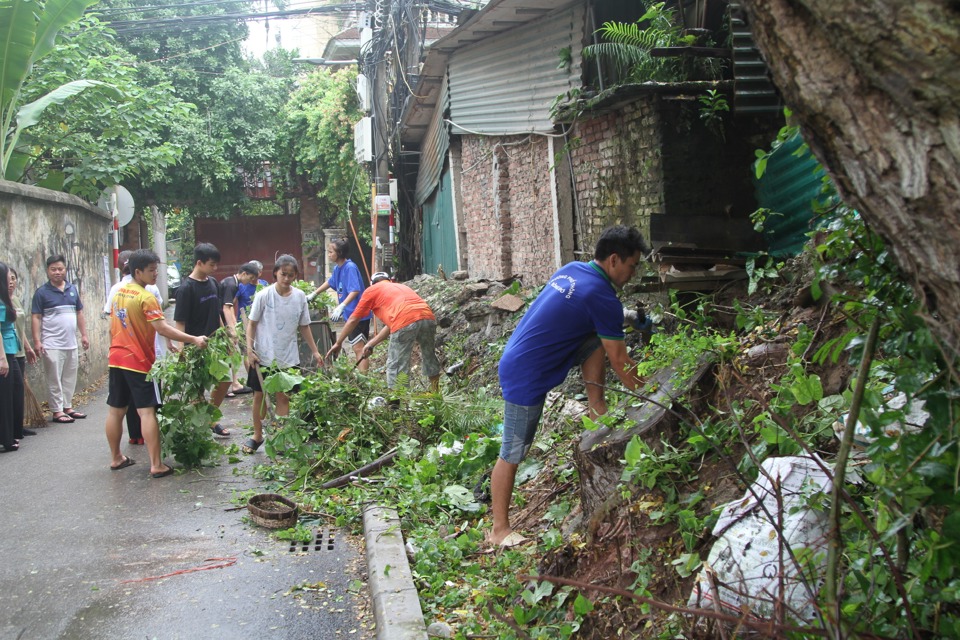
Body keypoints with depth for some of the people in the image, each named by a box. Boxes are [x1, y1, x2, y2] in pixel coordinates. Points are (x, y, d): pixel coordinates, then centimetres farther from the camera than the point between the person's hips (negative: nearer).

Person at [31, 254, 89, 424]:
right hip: (52, 345, -5)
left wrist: (83, 335, 14)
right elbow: (36, 318, -5)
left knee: (70, 378, 11)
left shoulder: (72, 290, 11)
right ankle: (57, 411, 3)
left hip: (71, 344, 5)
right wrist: (37, 341, -12)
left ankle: (68, 407, 20)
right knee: (55, 380, -2)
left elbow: (79, 313, 18)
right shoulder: (42, 292, -3)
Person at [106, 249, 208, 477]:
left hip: (117, 359, 8)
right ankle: (156, 465, -8)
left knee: (116, 410, 14)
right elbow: (162, 328, -24)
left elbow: (112, 328, 17)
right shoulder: (146, 297, -16)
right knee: (147, 411, -8)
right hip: (139, 361, -8)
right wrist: (194, 339, -23)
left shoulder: (118, 293, 9)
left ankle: (116, 458, 25)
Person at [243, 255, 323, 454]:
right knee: (260, 395, 9)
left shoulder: (300, 297, -2)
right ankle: (257, 436, 25)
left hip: (288, 357, 2)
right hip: (264, 356, -2)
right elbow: (252, 325, -4)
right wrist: (249, 350, -12)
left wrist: (315, 351, 8)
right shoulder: (264, 295, -10)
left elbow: (304, 326, 8)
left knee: (284, 397, 5)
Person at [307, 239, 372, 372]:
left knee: (359, 347, -12)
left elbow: (355, 291, -27)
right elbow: (330, 283, 29)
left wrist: (341, 306, -37)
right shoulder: (337, 268, 9)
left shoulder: (350, 267, -18)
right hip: (351, 313, 9)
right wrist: (313, 294, 35)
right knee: (357, 347, 14)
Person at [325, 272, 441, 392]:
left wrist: (338, 343, 35)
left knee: (395, 367, 5)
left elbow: (353, 320, 25)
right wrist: (370, 344, 40)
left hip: (405, 323, -6)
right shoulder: (402, 287, 37)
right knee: (430, 358, 23)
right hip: (428, 318, 6)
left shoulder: (372, 290, 22)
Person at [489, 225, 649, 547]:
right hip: (525, 376, -9)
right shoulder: (602, 297, -18)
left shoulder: (571, 269, 8)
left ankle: (596, 408, 14)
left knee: (597, 339, 8)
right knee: (512, 454, 0)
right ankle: (500, 530, 10)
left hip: (517, 359, 9)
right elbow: (619, 360, -11)